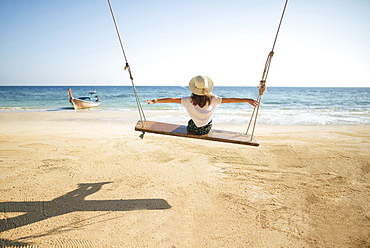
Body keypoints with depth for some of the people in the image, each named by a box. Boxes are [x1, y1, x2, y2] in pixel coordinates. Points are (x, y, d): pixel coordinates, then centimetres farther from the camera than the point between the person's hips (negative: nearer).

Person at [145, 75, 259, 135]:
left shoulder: (190, 100, -22)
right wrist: (247, 100, -9)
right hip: (207, 130, 1)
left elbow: (172, 100, -23)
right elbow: (229, 100, -15)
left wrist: (155, 101, -18)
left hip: (193, 130, -1)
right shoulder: (212, 99, -18)